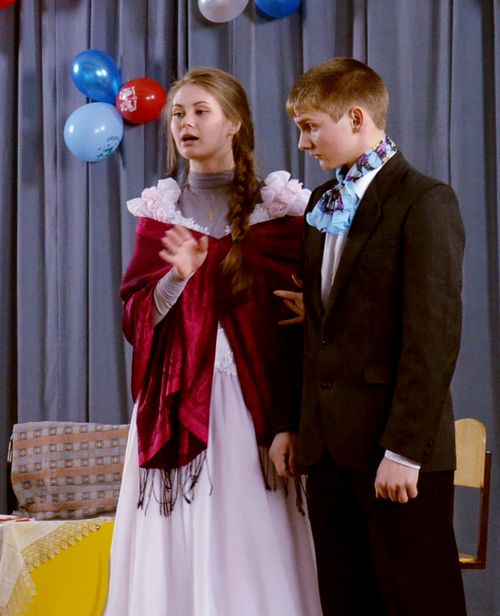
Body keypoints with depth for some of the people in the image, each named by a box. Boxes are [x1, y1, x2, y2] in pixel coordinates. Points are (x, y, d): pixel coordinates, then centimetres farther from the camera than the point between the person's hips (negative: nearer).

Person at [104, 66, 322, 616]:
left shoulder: (276, 209, 3)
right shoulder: (159, 211, 12)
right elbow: (135, 317, 6)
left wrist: (289, 422, -8)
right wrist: (177, 275, -13)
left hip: (249, 402, -2)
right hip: (175, 403, 2)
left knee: (250, 548, -4)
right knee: (177, 551, 0)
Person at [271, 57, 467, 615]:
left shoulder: (423, 202, -8)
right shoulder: (322, 204, 16)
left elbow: (434, 336, -15)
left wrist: (404, 450, -18)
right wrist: (291, 424, 12)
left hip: (395, 451, -7)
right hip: (329, 445, 7)